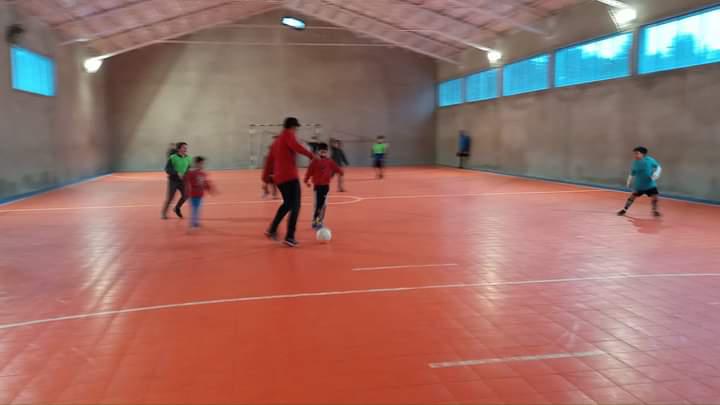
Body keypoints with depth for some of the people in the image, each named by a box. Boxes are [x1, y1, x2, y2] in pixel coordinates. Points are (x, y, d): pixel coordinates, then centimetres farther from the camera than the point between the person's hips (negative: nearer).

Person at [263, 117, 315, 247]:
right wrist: (311, 155, -23)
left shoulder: (276, 141, 21)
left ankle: (272, 230, 24)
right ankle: (290, 237, -11)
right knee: (295, 206, -5)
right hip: (290, 177, -8)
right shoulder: (288, 135, -2)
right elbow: (296, 147, -23)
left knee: (287, 204, 24)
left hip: (279, 178, 8)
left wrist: (266, 175, 22)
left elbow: (270, 159, 20)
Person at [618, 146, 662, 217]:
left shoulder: (650, 160, -11)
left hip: (650, 184, -1)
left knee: (654, 196, -5)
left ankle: (655, 211, 16)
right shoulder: (635, 163, -5)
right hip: (639, 185, 1)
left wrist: (656, 174, -15)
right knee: (632, 196, 5)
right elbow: (632, 174, 6)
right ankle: (624, 209, 18)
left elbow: (658, 167, 1)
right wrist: (629, 182, 2)